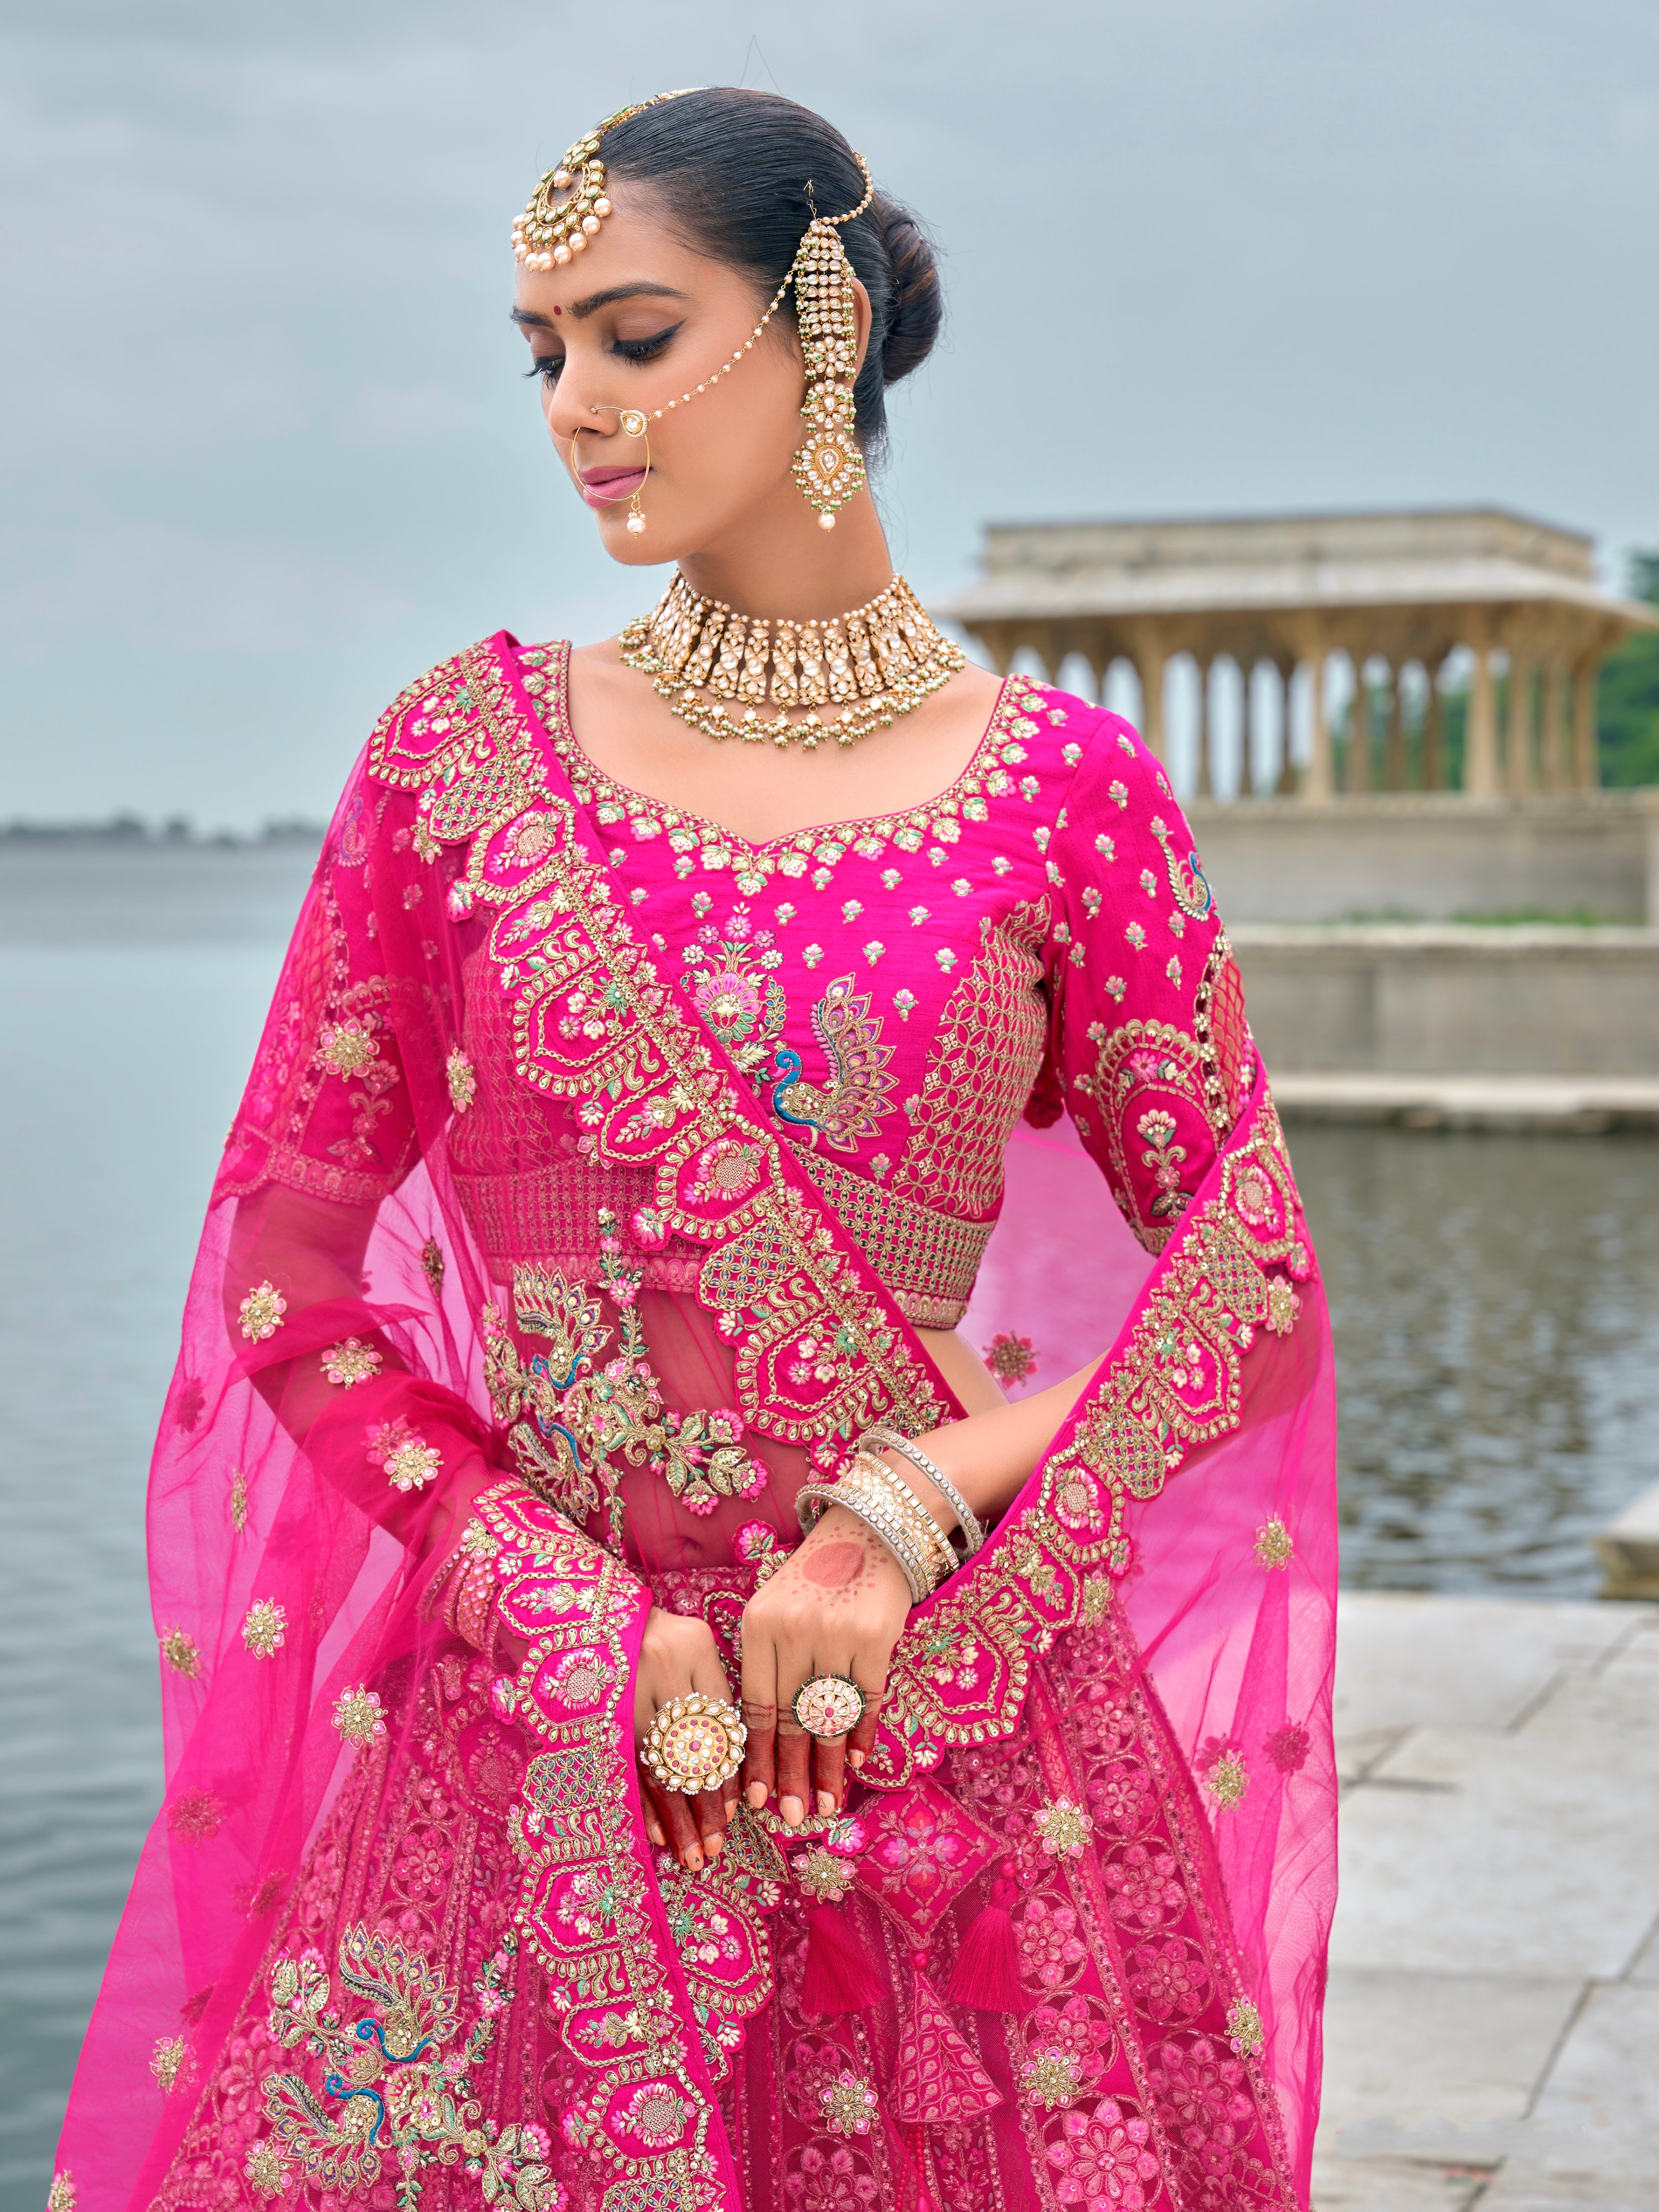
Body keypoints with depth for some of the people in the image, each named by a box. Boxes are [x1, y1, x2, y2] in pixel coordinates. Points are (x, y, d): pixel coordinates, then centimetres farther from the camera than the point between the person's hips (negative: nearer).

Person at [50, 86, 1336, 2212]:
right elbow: (282, 1262, 2)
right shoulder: (465, 751, 2)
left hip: (935, 1730, 0)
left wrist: (906, 1509, -13)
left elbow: (1258, 1280, 1)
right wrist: (585, 1623, -9)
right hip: (529, 1729, 1)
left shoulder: (1062, 786, -1)